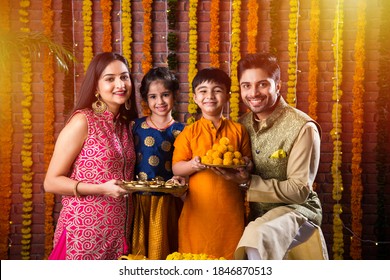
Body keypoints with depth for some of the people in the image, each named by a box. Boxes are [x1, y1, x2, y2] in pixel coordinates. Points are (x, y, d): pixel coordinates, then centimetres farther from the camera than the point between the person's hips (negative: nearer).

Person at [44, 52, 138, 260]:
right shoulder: (82, 121, -11)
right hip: (85, 233, -6)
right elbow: (51, 182, -11)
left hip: (119, 233, 6)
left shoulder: (125, 124, 9)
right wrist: (102, 189, -22)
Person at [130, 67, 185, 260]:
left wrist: (181, 179, -17)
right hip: (138, 201, 1)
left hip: (167, 203, -1)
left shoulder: (180, 131, 1)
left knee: (162, 250, 5)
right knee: (137, 252, 6)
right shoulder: (135, 126, 5)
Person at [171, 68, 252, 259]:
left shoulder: (238, 130, 8)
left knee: (229, 255, 5)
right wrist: (193, 165, -18)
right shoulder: (189, 132, 5)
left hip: (230, 209, 1)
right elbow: (176, 168, 1)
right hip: (198, 209, 0)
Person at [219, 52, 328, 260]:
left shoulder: (302, 128, -15)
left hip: (296, 209, -6)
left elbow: (300, 190, -16)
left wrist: (249, 181, -22)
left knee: (258, 236, -35)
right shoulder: (243, 124, 5)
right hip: (255, 214, 6)